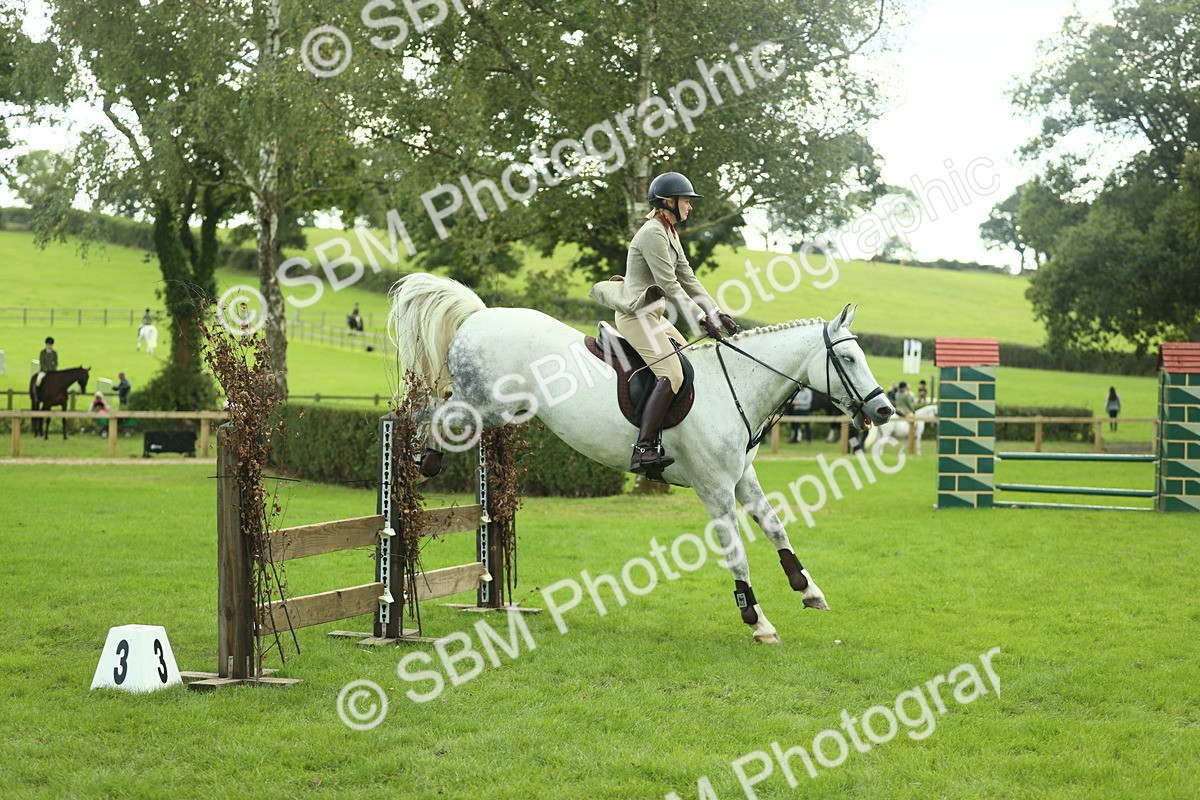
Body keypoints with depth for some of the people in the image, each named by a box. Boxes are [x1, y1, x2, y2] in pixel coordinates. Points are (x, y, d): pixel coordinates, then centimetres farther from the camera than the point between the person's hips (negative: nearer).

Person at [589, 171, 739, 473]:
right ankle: (643, 450, -32)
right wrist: (701, 319, -20)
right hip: (636, 315, -11)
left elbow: (687, 279, 14)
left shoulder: (670, 233, 15)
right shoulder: (652, 234, -16)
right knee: (671, 374, -23)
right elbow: (669, 285, -20)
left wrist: (717, 313, 6)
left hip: (653, 315, 11)